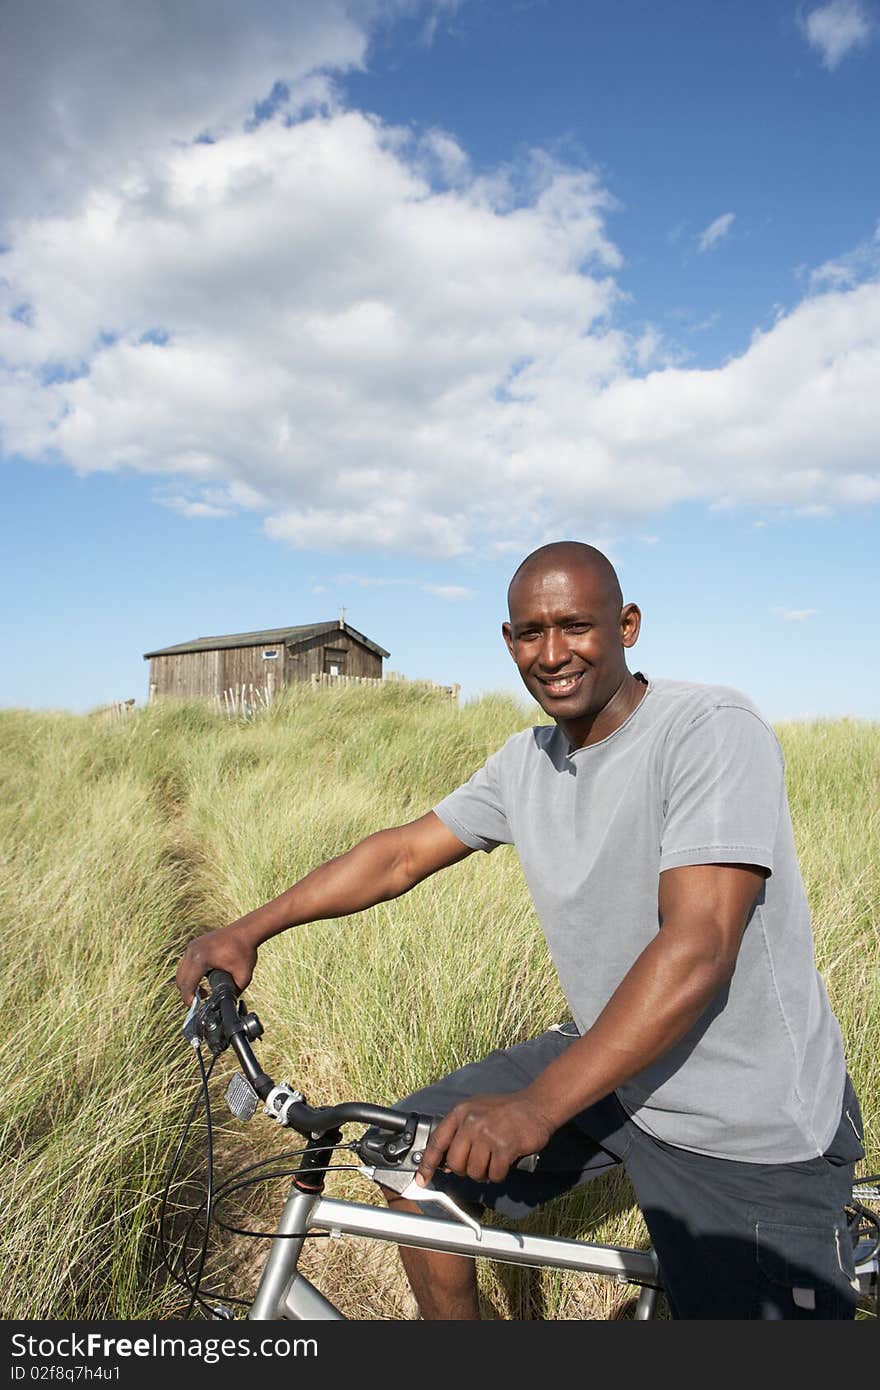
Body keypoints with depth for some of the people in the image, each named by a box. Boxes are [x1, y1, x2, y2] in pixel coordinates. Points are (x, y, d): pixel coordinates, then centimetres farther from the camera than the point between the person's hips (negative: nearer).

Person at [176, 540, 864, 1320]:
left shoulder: (714, 732, -23)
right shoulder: (528, 761, -1)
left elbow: (697, 949, -30)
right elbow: (402, 853, 4)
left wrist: (537, 1107, -35)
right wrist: (247, 931, -2)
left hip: (750, 1136, -6)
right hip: (606, 1064, 6)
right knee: (419, 1157, 6)